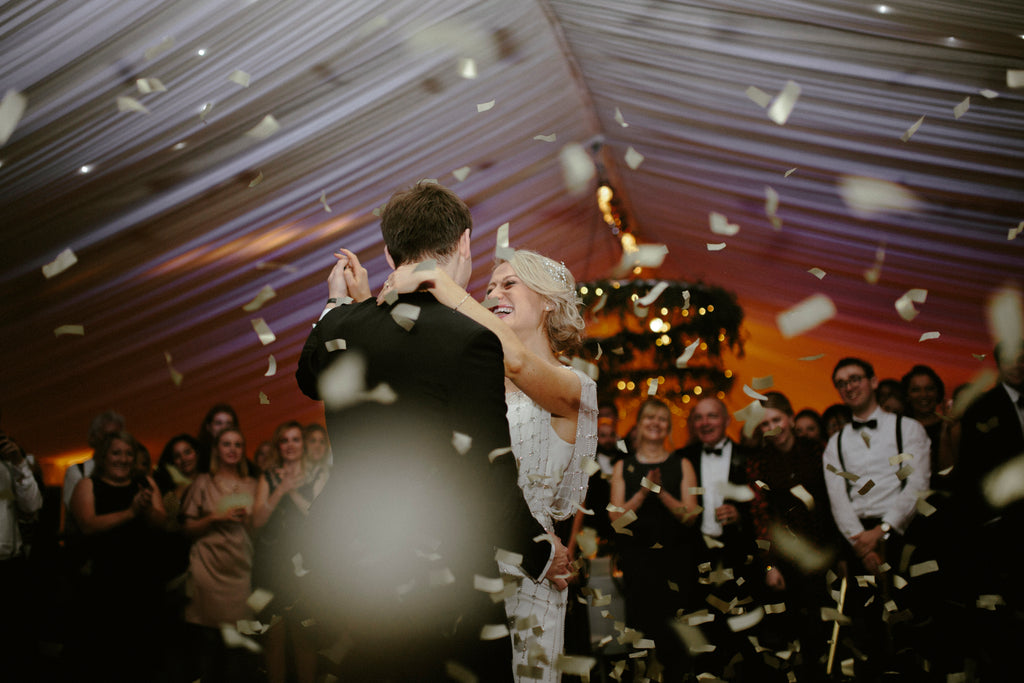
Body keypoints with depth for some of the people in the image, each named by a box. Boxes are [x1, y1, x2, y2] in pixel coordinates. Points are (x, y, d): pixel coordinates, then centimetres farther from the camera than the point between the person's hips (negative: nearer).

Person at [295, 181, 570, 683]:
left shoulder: (341, 326, 1)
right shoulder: (470, 340, -18)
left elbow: (309, 379, 25)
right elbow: (488, 477, -19)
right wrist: (540, 552, -3)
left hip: (341, 566, 7)